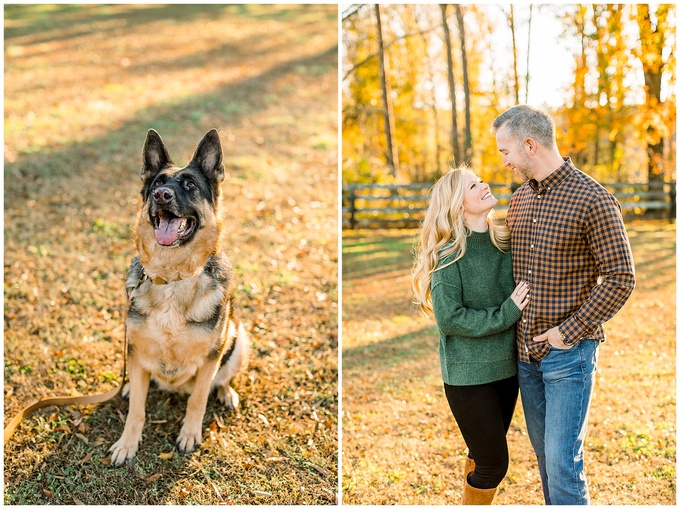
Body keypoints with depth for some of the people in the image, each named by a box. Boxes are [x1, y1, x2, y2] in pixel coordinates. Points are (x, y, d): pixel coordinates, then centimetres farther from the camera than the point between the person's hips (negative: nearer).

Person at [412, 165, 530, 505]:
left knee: (482, 455, 18)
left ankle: (470, 499, 38)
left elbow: (523, 294, 11)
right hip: (469, 375, -5)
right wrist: (505, 314, -19)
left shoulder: (506, 242, 1)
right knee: (494, 463, 2)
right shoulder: (450, 255, -15)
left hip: (507, 367, 6)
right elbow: (449, 318, -18)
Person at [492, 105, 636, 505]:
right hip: (526, 351, 7)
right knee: (544, 453, 16)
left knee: (563, 462, -6)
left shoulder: (593, 200, -14)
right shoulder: (519, 200, 8)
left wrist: (568, 332, -15)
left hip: (569, 351, -7)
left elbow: (621, 279, -14)